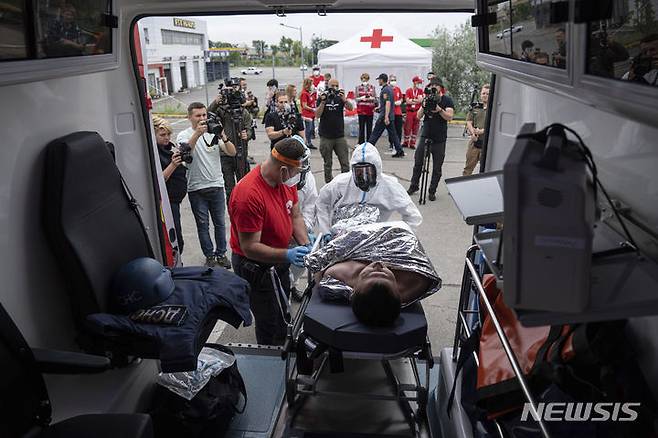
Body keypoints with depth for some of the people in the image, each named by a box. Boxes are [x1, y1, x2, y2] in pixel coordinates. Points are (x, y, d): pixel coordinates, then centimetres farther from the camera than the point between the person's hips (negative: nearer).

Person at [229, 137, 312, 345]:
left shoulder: (286, 180, -9)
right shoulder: (249, 195, -34)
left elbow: (295, 216, 2)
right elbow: (250, 247, -31)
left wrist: (306, 245, -14)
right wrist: (287, 255, -40)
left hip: (279, 258, 8)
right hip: (255, 266, -8)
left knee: (283, 314, 27)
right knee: (270, 324, 6)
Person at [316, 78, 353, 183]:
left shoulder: (340, 98, 4)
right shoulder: (322, 98, 2)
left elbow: (350, 108, -13)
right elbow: (317, 115, -9)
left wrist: (344, 99, -30)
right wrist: (323, 102, -21)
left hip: (340, 136, 1)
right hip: (326, 137, -1)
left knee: (345, 163, -3)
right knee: (328, 164, 8)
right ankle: (328, 183, 18)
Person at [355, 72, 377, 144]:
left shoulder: (372, 87, 6)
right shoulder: (358, 87, 4)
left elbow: (375, 98, 6)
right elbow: (356, 98, 2)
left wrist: (370, 98, -14)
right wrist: (361, 98, -17)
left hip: (370, 109, 1)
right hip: (361, 110, -1)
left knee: (369, 127, 5)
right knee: (361, 127, 1)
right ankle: (361, 143, 7)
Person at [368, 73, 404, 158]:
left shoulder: (385, 90, -13)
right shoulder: (390, 88, 16)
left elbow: (388, 103, -22)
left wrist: (386, 117, -27)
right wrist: (379, 107, 37)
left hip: (384, 116, -9)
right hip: (391, 116, 9)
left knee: (376, 133, -3)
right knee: (393, 134, 9)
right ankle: (400, 151, 7)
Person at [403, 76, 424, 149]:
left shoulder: (420, 90, 8)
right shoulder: (408, 90, 1)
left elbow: (420, 100, -5)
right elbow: (407, 101, -9)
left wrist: (412, 100, -8)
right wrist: (416, 101, -5)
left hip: (417, 112, 2)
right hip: (409, 111, -2)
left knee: (415, 128, 4)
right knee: (407, 127, 0)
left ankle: (412, 143, 11)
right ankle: (405, 142, 14)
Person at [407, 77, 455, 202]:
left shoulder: (447, 100, -1)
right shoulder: (427, 98, 9)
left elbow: (449, 117, -12)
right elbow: (419, 116, 4)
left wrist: (439, 109, -25)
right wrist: (423, 107, -13)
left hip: (439, 139, -3)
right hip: (425, 135, 3)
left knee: (437, 167, 3)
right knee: (418, 163, 4)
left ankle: (432, 192, 12)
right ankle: (413, 186, 19)